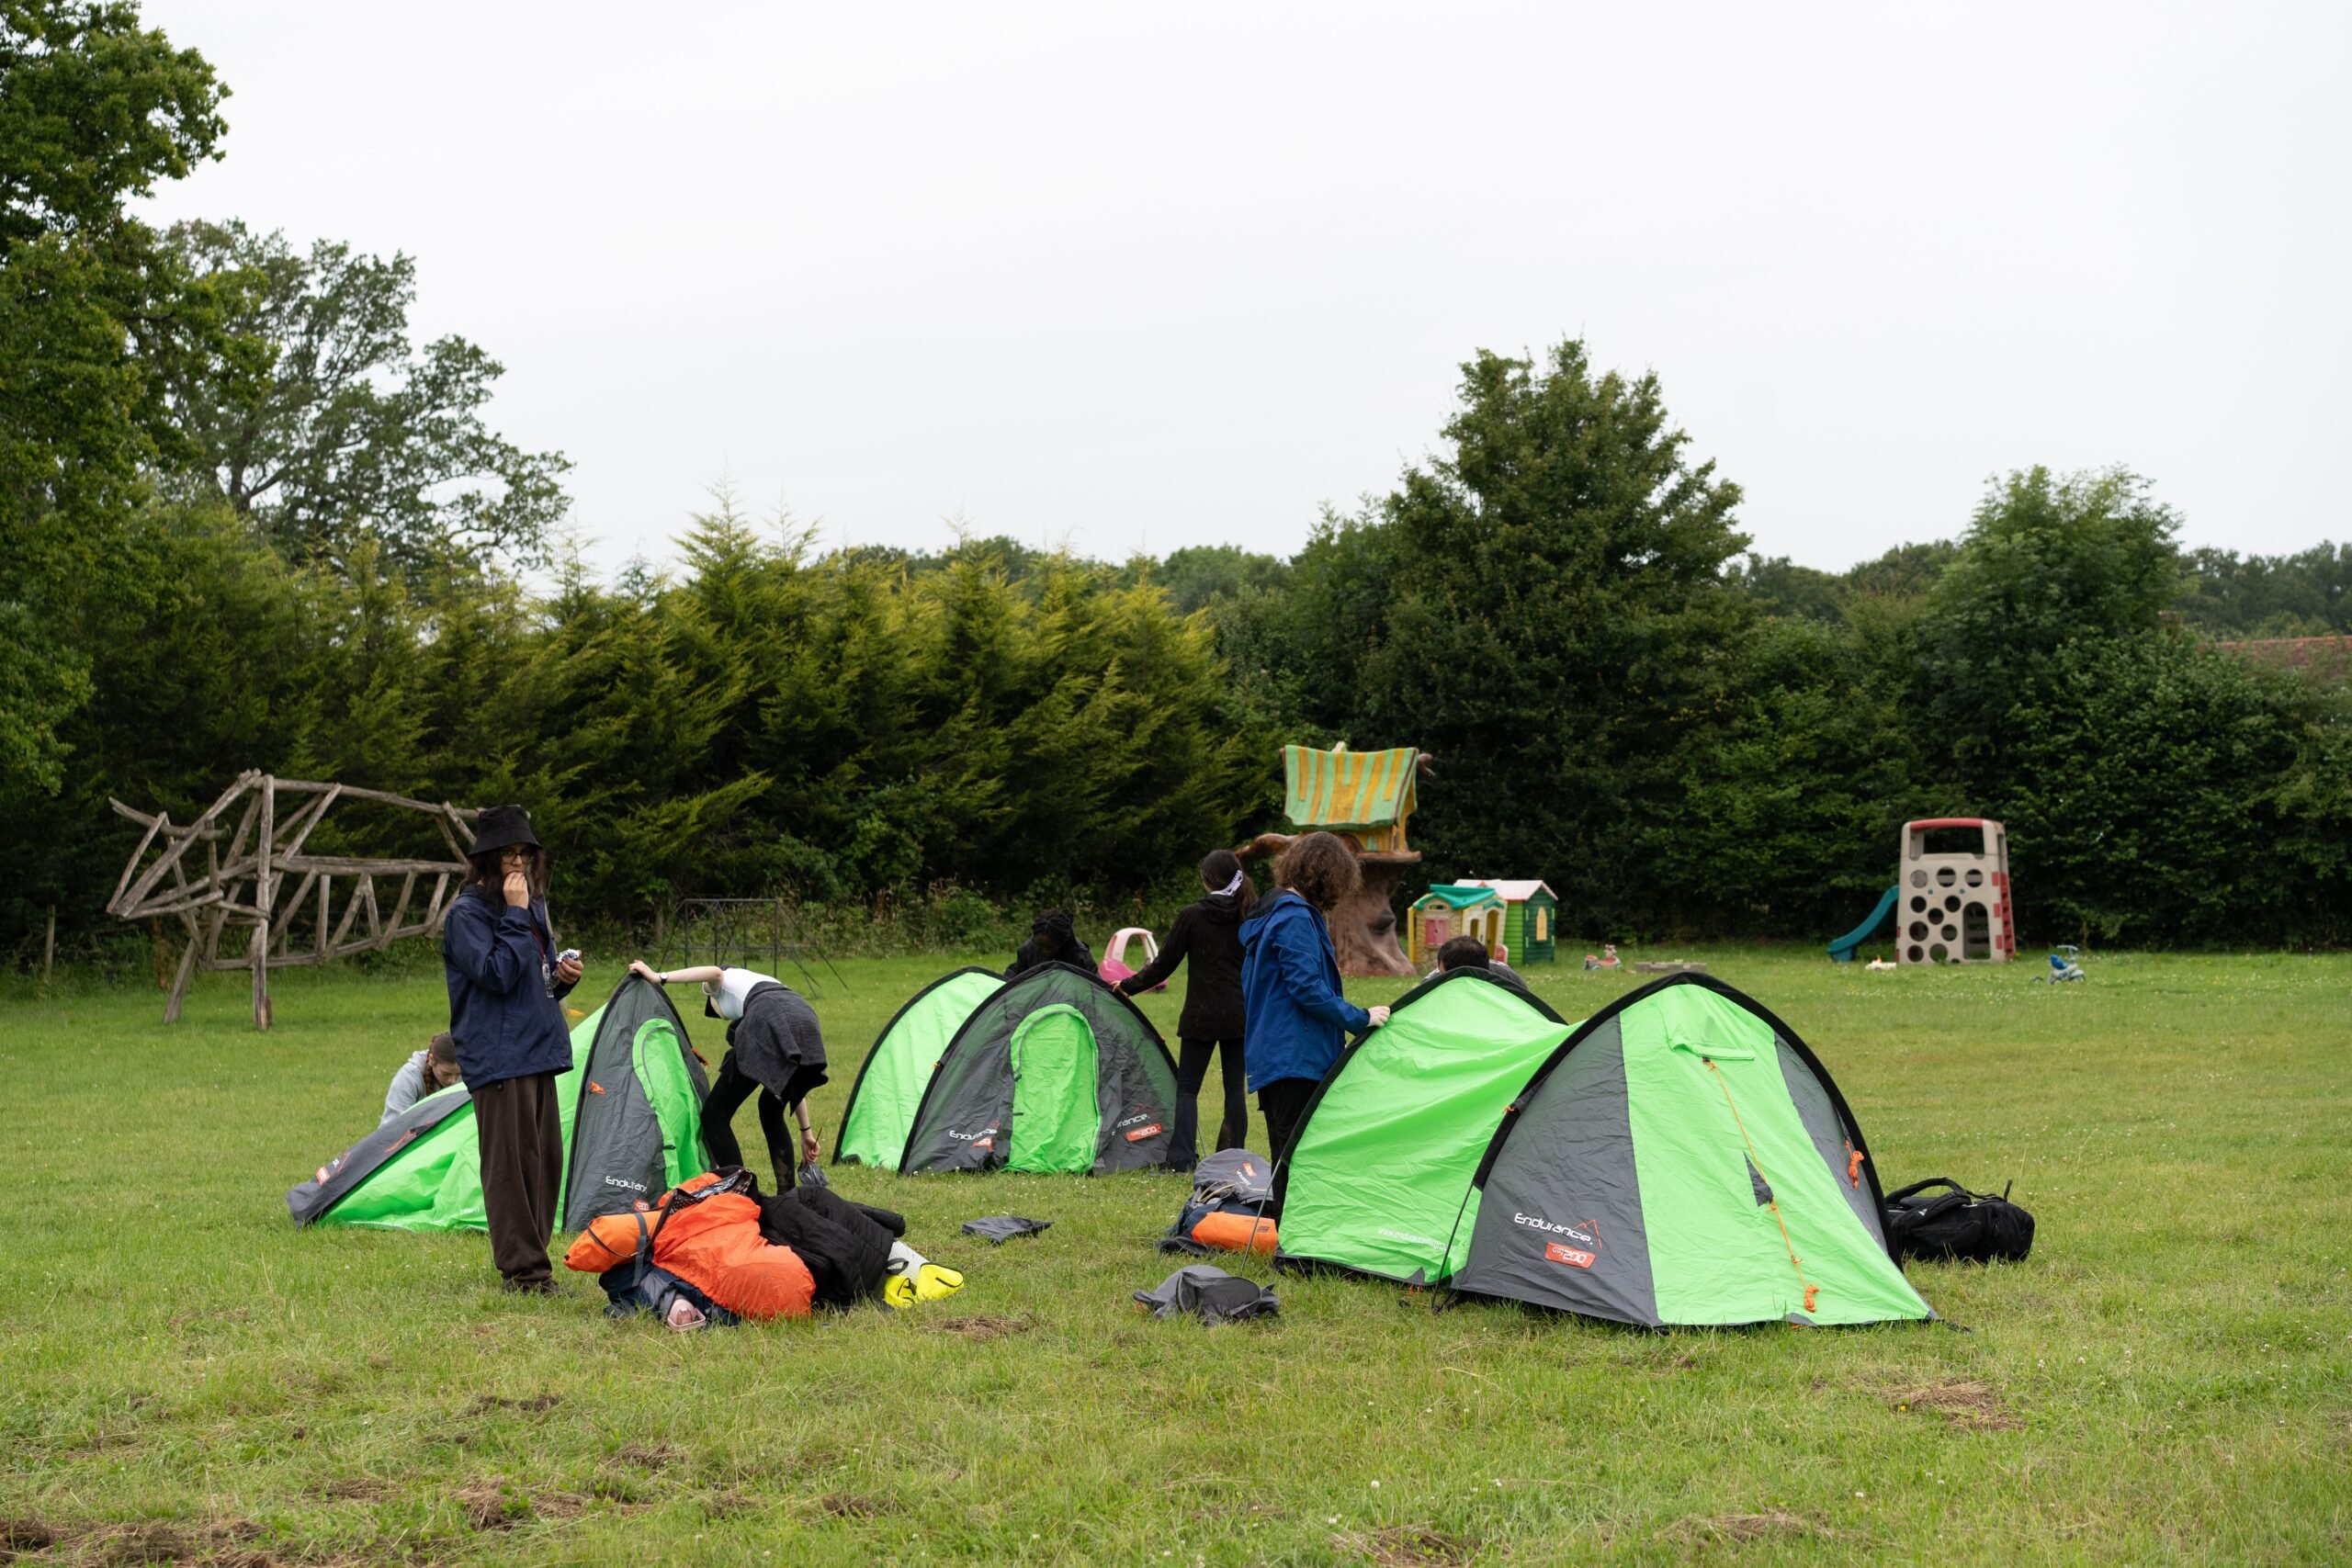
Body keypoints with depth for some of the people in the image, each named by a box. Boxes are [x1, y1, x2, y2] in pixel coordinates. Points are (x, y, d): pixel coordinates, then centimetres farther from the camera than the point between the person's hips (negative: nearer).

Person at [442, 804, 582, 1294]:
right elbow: (498, 974, -21)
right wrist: (515, 915, -19)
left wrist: (563, 977, 3)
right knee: (510, 1163, -7)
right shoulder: (467, 913, -9)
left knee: (546, 1160, 11)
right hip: (498, 1057, -9)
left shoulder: (534, 905, 16)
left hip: (538, 1051, 9)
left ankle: (532, 1265, 19)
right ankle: (523, 1271, -3)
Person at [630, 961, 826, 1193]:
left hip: (770, 1025, -7)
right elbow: (790, 1077, 41)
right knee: (771, 1112, 29)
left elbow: (714, 972, -2)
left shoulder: (721, 984, 29)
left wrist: (659, 977, 5)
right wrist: (806, 1130, 43)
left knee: (715, 1115, 7)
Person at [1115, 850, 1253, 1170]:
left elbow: (1164, 965, -1)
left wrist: (1129, 986, 12)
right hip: (1241, 1015, 3)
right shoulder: (1252, 917, 1)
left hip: (1202, 1015, -3)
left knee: (1187, 1087, 4)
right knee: (1235, 1087, 8)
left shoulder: (1191, 916, -7)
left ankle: (1181, 1158, -7)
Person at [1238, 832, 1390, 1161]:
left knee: (1285, 1153, 14)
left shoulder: (1273, 912, 17)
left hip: (1270, 1055, 10)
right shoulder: (1296, 918, -15)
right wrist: (1360, 1018, -12)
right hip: (1296, 1057, -10)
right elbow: (1307, 988, -21)